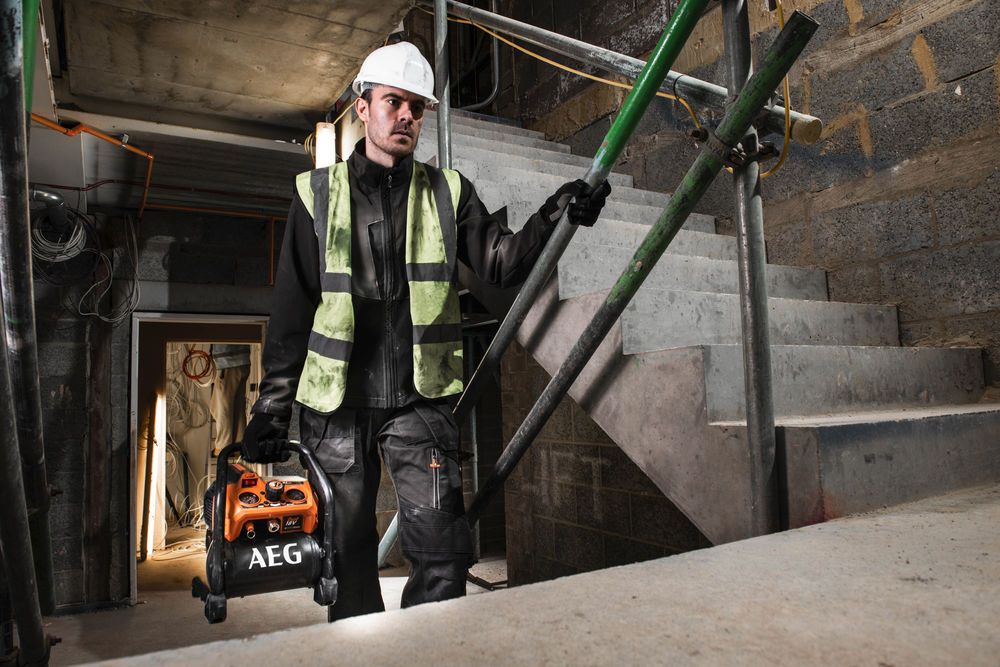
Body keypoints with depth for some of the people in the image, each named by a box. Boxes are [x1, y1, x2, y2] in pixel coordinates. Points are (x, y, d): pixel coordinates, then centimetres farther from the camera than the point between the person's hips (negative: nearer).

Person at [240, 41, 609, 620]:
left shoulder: (448, 192, 7)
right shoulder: (319, 193, 4)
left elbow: (500, 263, -4)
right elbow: (292, 311, 3)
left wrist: (552, 218, -22)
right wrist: (272, 408, 2)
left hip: (420, 397, 0)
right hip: (336, 402, 1)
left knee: (443, 549, -5)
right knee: (347, 556, 12)